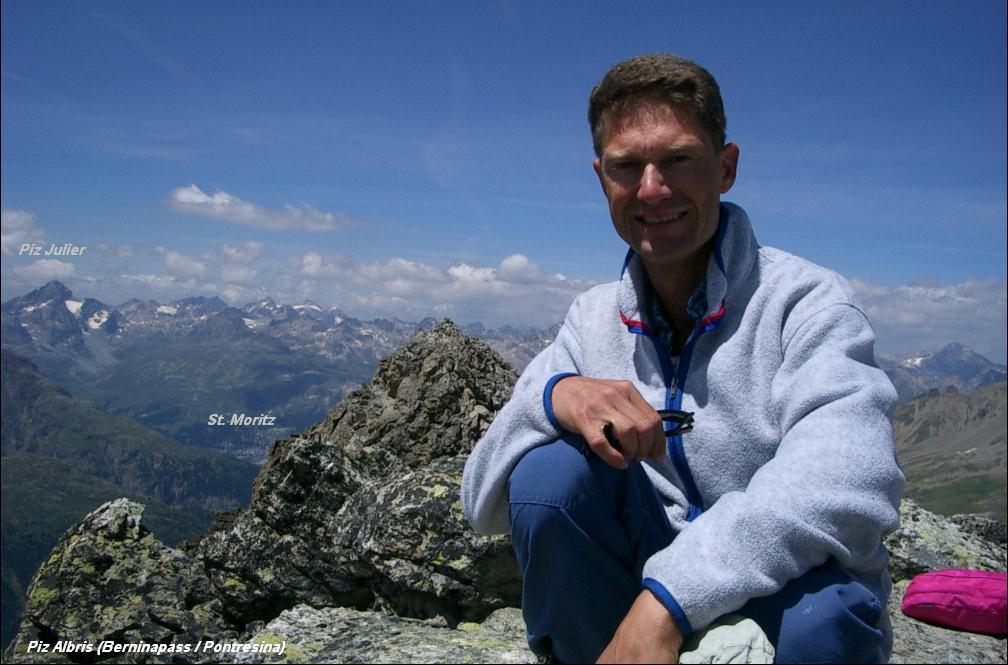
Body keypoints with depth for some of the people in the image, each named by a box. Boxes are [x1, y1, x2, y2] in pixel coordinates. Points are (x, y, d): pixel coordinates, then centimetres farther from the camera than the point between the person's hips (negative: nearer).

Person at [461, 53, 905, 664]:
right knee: (549, 468, -21)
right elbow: (483, 503, -3)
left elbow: (849, 479, -31)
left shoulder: (804, 300, -11)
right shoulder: (592, 320, 2)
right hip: (645, 591, 3)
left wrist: (665, 602, -38)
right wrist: (552, 396, -23)